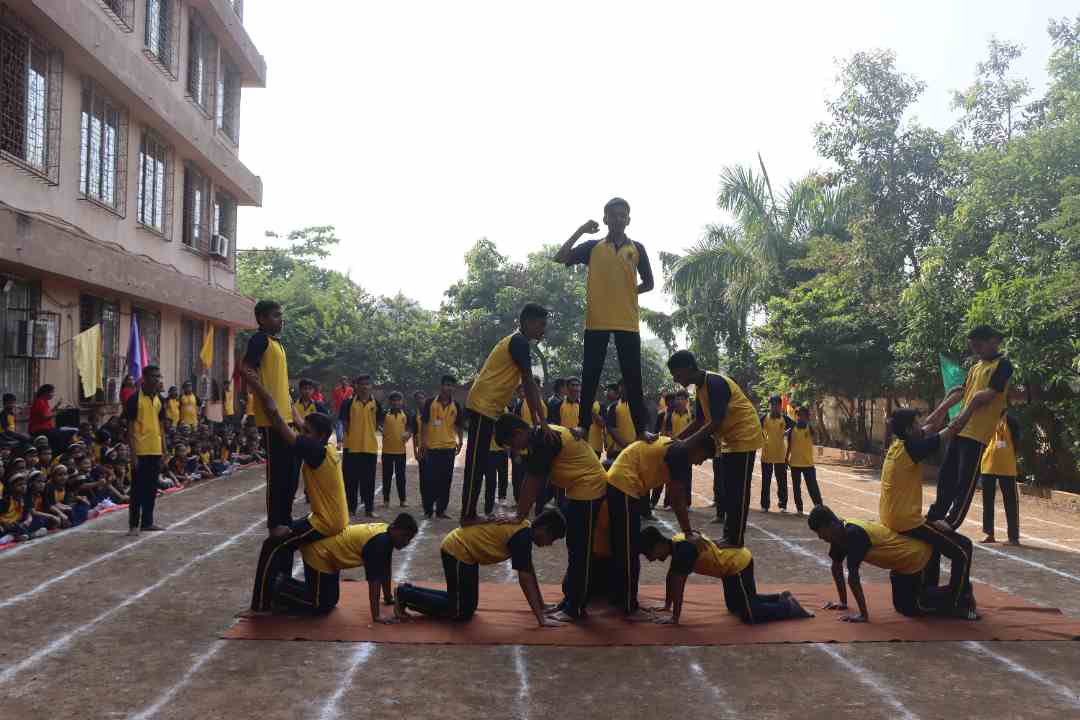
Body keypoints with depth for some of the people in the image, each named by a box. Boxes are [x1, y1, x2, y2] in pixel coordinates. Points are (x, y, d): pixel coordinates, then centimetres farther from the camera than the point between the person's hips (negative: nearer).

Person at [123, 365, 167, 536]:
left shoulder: (159, 399, 10)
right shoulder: (134, 399, -8)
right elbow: (130, 427, -9)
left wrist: (164, 449, 12)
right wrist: (133, 453, -13)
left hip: (156, 451, 6)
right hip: (141, 451, -6)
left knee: (152, 488, 10)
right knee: (138, 488, -1)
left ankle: (147, 522, 19)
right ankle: (133, 524, 7)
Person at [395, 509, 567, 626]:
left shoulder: (524, 529, 6)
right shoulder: (522, 536, -22)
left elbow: (530, 571, 15)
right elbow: (525, 579, -24)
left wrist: (541, 605, 19)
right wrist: (541, 618, -23)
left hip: (464, 551, 10)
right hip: (457, 551, -10)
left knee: (469, 606, 17)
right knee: (461, 612, -5)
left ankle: (410, 591, 22)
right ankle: (405, 595, 3)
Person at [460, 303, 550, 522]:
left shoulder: (515, 341, 19)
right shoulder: (520, 343, -12)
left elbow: (526, 385, 22)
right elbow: (529, 385, -17)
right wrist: (542, 422, -17)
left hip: (486, 405, 10)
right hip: (483, 406, -10)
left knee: (479, 464, 11)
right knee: (476, 464, -8)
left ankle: (470, 516, 16)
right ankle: (467, 518, -6)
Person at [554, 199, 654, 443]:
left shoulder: (637, 248, 10)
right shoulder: (592, 246, 7)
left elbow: (648, 283, 15)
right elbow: (559, 258, -4)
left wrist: (626, 292, 3)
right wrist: (580, 231, -6)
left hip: (628, 322, 1)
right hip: (597, 321, -1)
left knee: (633, 379, 2)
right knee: (590, 377, 1)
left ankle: (640, 429, 7)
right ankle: (583, 425, 9)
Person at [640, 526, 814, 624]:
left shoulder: (684, 550, -28)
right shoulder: (675, 543, 1)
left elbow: (678, 585, -29)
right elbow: (670, 577, 11)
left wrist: (675, 618, -24)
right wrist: (667, 607, 15)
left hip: (739, 564, -10)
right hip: (732, 563, 10)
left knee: (750, 616, -9)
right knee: (734, 606, 25)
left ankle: (790, 608, 7)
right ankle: (781, 598, 31)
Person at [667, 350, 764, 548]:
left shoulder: (715, 383, -23)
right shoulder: (701, 388, 7)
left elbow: (716, 424, -27)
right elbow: (699, 422, 12)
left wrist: (686, 443, -27)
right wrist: (676, 439, 2)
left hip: (744, 438, -10)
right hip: (731, 440, 10)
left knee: (738, 492, -7)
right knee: (729, 491, 11)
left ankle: (736, 541, -3)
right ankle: (729, 536, 17)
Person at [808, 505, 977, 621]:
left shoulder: (853, 535, -33)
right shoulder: (840, 534, -5)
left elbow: (853, 577, -34)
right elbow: (836, 567, 6)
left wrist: (864, 615, -32)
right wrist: (843, 603, 8)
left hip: (916, 556, -10)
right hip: (904, 558, 10)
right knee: (903, 606, 18)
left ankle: (961, 595, 7)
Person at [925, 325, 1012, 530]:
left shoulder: (1003, 365, -5)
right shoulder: (975, 367, 20)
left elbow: (989, 394, -17)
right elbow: (960, 392, 20)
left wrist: (966, 412, -14)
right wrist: (934, 415, 16)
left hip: (978, 433, -8)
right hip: (961, 429, 8)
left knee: (966, 480, -3)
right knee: (946, 474, 14)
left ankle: (951, 523, 2)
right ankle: (935, 516, 25)